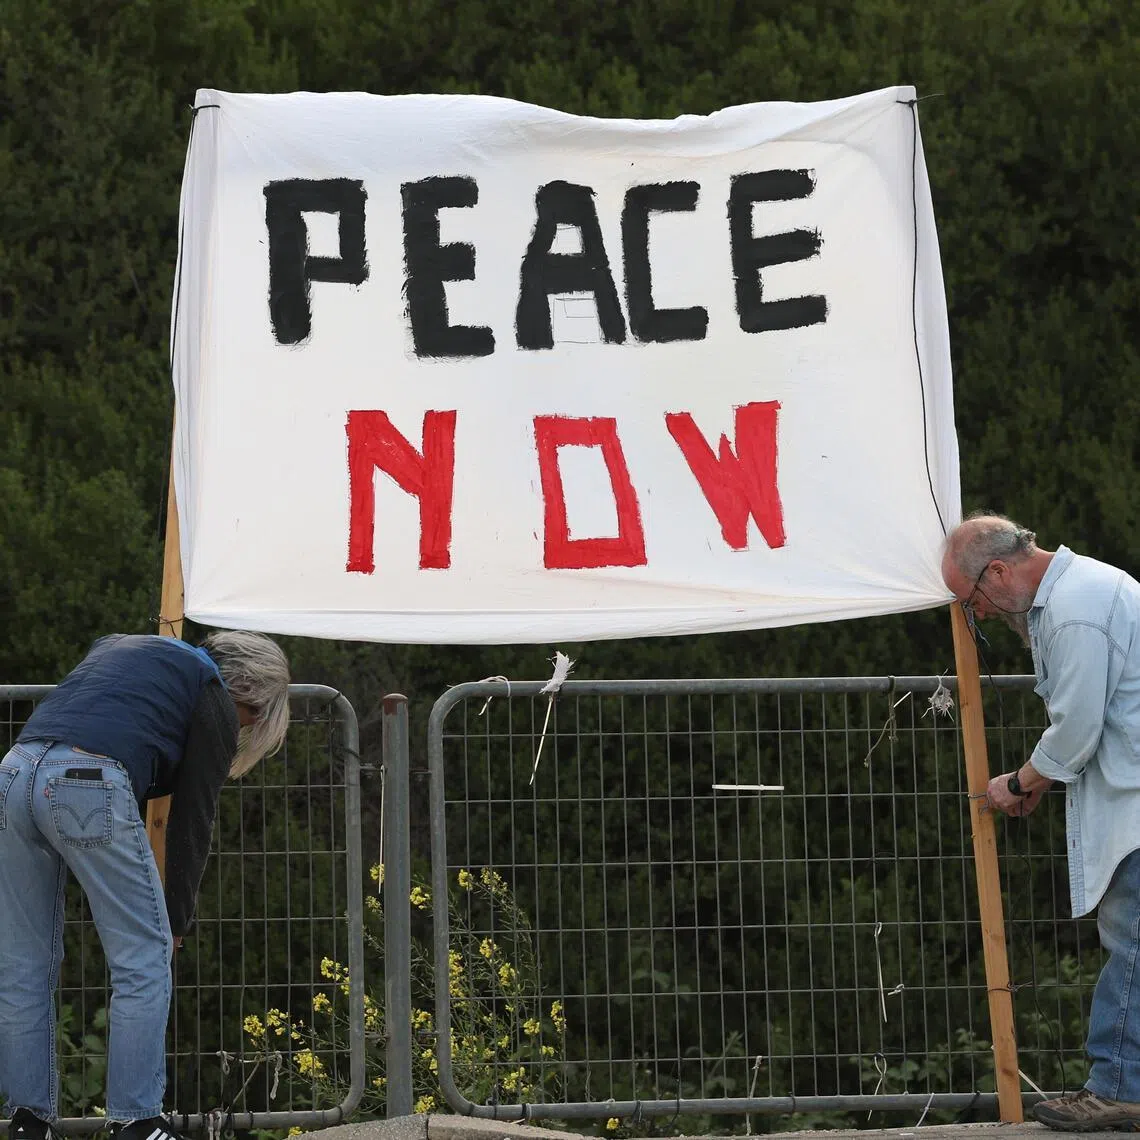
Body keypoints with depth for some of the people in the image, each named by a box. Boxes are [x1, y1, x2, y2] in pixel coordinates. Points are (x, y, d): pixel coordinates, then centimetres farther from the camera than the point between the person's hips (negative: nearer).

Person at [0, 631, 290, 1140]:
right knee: (143, 961, 4)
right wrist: (177, 920, 17)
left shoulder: (119, 645, 33)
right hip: (92, 787, -7)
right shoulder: (216, 701, 13)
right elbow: (192, 818, 11)